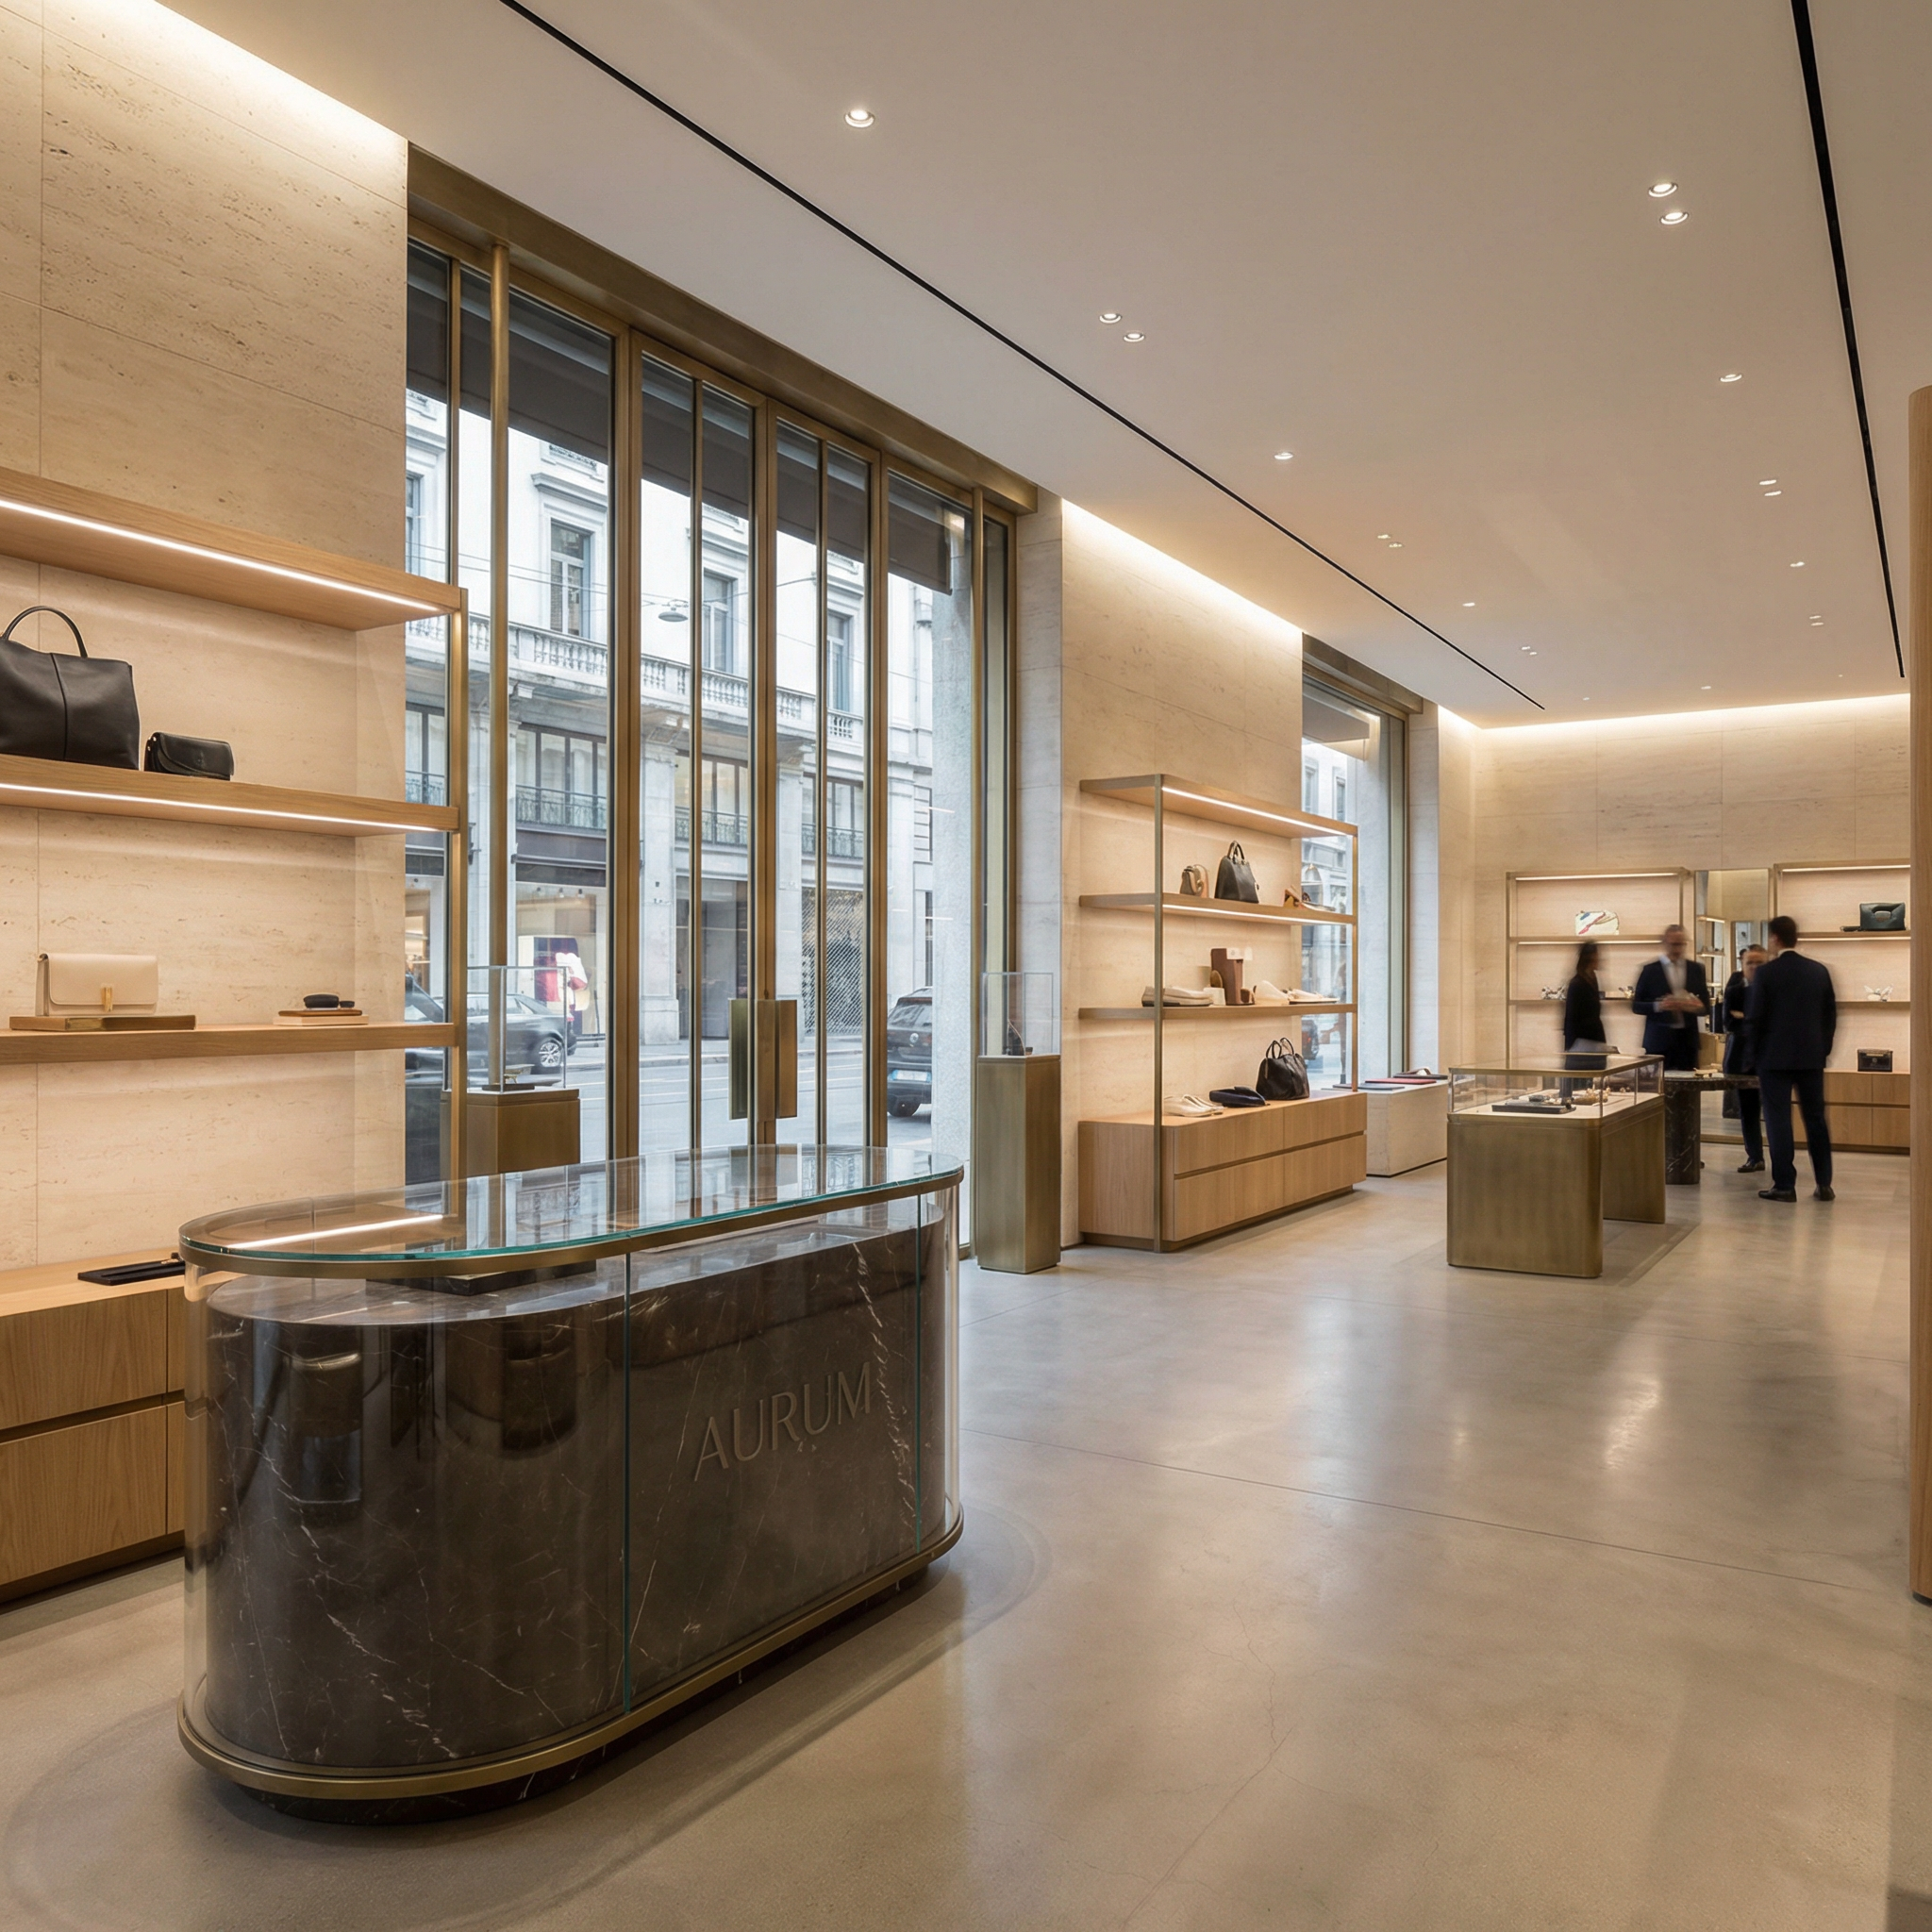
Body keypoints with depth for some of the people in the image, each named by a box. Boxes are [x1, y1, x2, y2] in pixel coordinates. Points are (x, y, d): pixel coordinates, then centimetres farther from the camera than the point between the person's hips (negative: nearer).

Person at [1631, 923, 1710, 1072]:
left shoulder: (1696, 969, 10)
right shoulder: (1651, 970, 1)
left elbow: (1706, 1006, 12)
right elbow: (1636, 1006, 1)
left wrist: (1698, 1006, -11)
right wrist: (1658, 1006, -17)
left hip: (1687, 1040, 3)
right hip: (1659, 1040, -3)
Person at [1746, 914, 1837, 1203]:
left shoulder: (1766, 972, -10)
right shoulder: (1819, 971, 4)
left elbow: (1754, 1016, -9)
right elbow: (1831, 1014, 8)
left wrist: (1757, 1049, 5)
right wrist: (1823, 1048, 16)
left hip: (1775, 1056, -4)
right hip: (1812, 1055, 4)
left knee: (1779, 1119, -1)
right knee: (1815, 1118, 11)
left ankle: (1785, 1185, -1)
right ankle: (1824, 1184, 14)